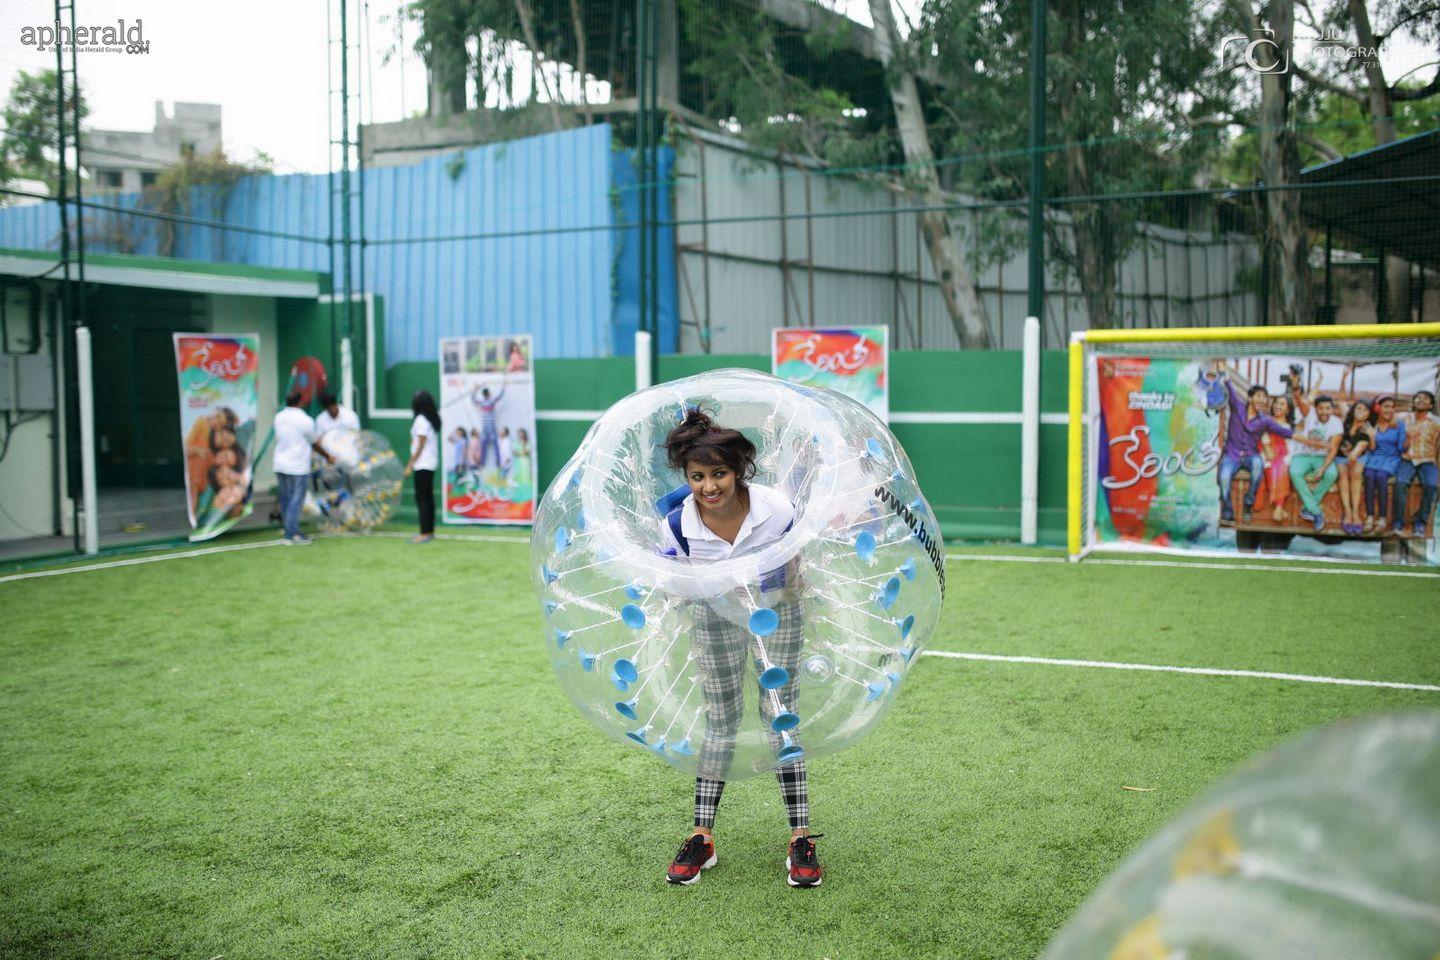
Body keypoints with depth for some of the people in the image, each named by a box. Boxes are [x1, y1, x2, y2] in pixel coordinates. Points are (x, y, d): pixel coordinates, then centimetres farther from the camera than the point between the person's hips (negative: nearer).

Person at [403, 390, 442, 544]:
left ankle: (425, 533, -9)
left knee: (421, 498, -7)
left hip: (422, 464, -9)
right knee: (428, 497, 13)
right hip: (431, 463, 9)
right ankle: (430, 531, 18)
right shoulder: (433, 419, 11)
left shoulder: (421, 420, -14)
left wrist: (410, 465, -13)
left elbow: (420, 445, -16)